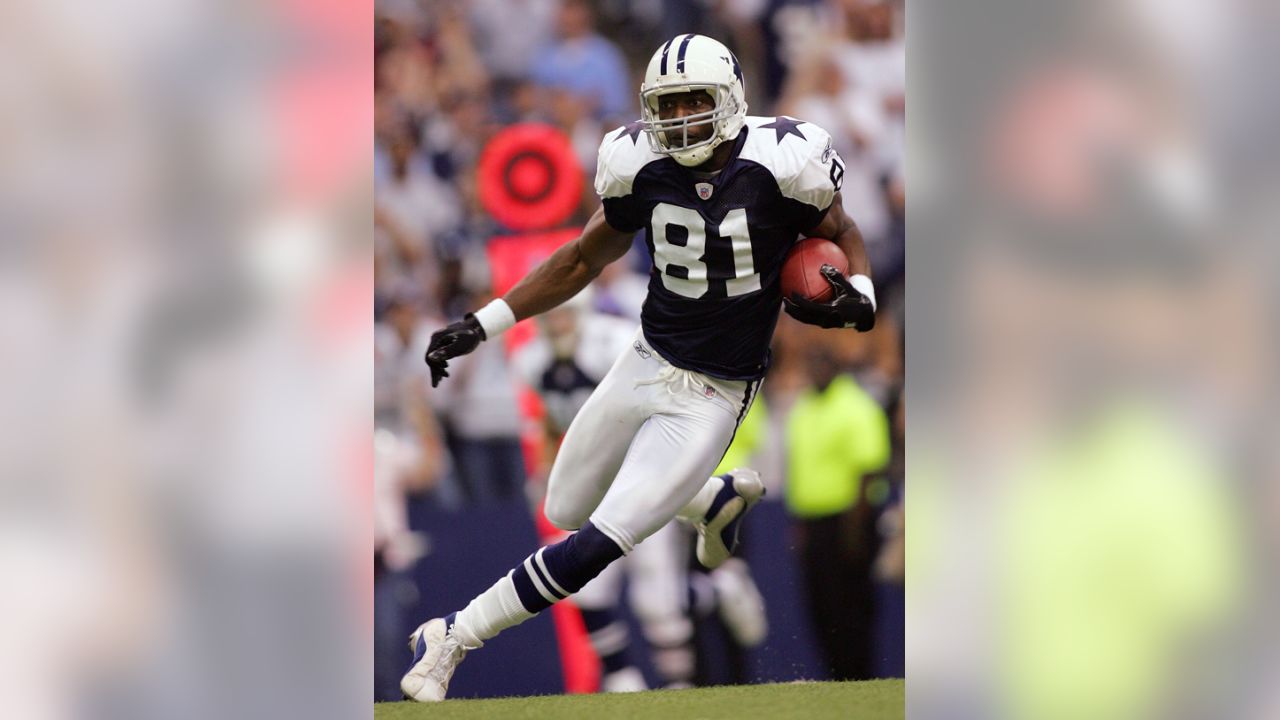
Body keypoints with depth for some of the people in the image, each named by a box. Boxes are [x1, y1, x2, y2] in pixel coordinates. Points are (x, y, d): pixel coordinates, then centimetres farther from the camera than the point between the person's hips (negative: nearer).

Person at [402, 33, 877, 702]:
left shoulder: (778, 164, -18)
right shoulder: (643, 168, -8)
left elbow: (841, 233, 1)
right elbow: (583, 259, 7)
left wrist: (860, 298, -22)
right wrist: (483, 323, 3)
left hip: (712, 398, -5)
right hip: (645, 365, 5)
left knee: (597, 544, -13)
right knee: (566, 511, 21)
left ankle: (453, 636, -1)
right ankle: (717, 498, 40)